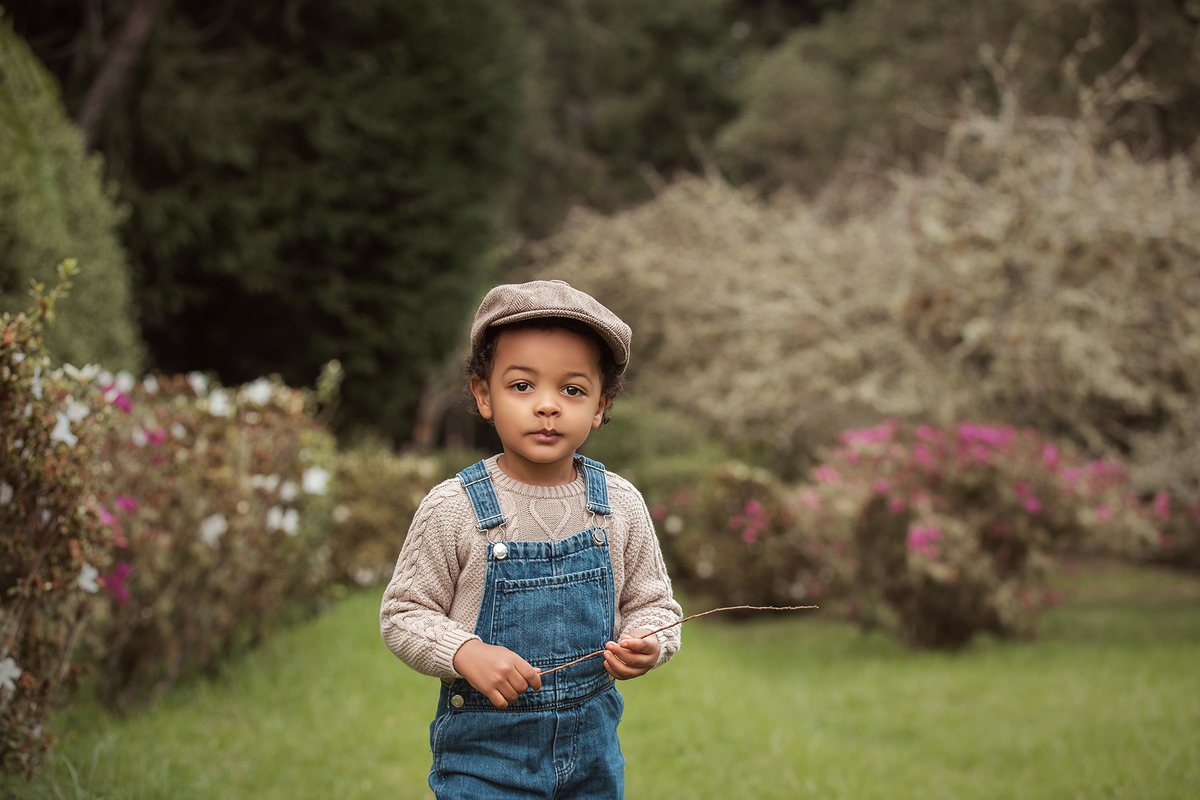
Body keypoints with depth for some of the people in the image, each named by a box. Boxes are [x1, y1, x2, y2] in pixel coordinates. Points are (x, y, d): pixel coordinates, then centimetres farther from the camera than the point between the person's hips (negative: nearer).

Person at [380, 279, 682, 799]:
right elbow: (402, 614, -5)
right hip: (483, 749, -3)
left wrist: (646, 643, -15)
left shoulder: (621, 506, -3)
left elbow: (653, 603, 7)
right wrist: (465, 654, -22)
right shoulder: (452, 509, -11)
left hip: (592, 746, 3)